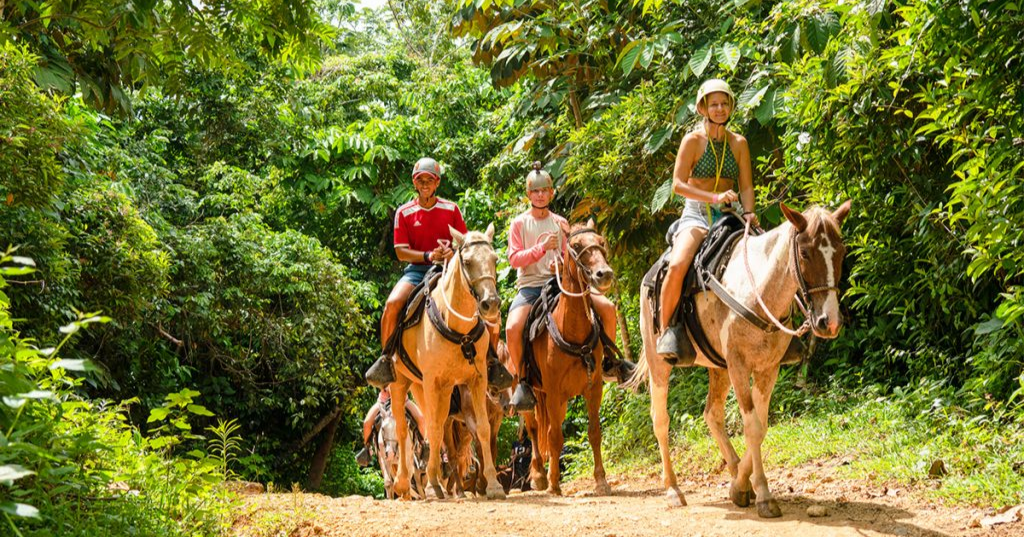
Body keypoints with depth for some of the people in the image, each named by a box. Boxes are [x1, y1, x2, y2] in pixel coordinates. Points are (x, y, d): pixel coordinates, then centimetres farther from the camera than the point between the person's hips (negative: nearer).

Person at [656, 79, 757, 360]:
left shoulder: (739, 143, 10)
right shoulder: (693, 141, -1)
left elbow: (746, 186, 8)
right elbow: (678, 184, -9)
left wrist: (748, 212, -13)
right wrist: (715, 197, -19)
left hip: (729, 216, 4)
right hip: (696, 214, -4)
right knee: (677, 266, -31)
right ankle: (665, 329, -14)